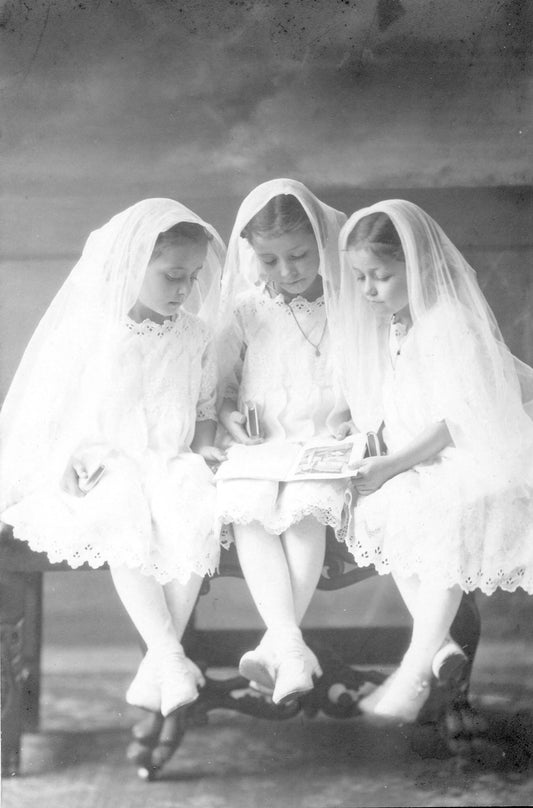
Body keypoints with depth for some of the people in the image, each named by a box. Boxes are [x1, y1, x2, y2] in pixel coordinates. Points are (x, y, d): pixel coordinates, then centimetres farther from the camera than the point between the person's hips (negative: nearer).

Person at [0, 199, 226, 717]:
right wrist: (69, 458, -13)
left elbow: (205, 408, 16)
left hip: (171, 466, 2)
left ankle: (158, 661, -22)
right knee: (125, 528, -35)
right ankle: (170, 656, -31)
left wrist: (203, 448, -2)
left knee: (200, 521, -30)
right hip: (103, 468, -2)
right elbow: (48, 411, 2)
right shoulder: (88, 334, -3)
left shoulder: (193, 337, 7)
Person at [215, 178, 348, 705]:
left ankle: (275, 644, -29)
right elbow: (220, 385, 15)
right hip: (259, 446, 2)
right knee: (245, 506, -29)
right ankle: (291, 646, -37)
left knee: (306, 504, -32)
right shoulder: (246, 311, 7)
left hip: (328, 445, -1)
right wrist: (228, 414, -6)